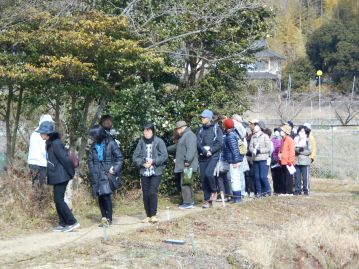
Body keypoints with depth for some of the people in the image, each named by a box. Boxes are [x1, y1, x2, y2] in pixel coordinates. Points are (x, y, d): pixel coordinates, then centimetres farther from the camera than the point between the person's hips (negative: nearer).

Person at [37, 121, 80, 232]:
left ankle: (72, 222, -5)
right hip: (57, 177, 10)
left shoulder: (56, 144, -18)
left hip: (61, 176, -10)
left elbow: (65, 159, -19)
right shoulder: (50, 144, 11)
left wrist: (71, 173, -14)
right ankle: (63, 224, 17)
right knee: (58, 200, 12)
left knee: (59, 199, -8)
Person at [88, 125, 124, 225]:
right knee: (100, 196, 4)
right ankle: (104, 217, 13)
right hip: (97, 175, 5)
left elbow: (120, 157, -2)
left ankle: (109, 218, -6)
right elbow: (90, 160, 18)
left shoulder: (111, 144, -3)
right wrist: (92, 171, 4)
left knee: (106, 195, -13)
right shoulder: (94, 146, 11)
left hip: (107, 173, -5)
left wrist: (115, 169, -11)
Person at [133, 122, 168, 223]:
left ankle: (153, 215, -3)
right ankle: (148, 216, 13)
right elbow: (135, 157, 4)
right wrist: (142, 163, -12)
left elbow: (164, 156, -7)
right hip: (144, 172, 3)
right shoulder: (141, 142, 4)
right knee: (146, 194, 4)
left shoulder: (159, 142, -4)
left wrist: (153, 161, -15)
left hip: (156, 172, -3)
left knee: (153, 192, -12)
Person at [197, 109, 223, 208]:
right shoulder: (200, 130, 12)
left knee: (208, 173, -25)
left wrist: (210, 150, -18)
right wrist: (205, 151, -14)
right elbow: (198, 143, 2)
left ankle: (214, 191, -1)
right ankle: (207, 200, 10)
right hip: (202, 157, 5)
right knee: (203, 179, 2)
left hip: (213, 155, -4)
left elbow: (219, 143, -6)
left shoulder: (216, 129, 2)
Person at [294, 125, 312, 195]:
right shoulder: (296, 140, 12)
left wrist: (301, 151, -11)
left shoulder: (307, 141, 0)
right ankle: (297, 190, 13)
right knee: (297, 177, 6)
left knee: (305, 177, -3)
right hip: (297, 161, 4)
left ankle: (306, 190, 4)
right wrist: (298, 150, -12)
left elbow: (309, 151, -6)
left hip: (305, 161, -4)